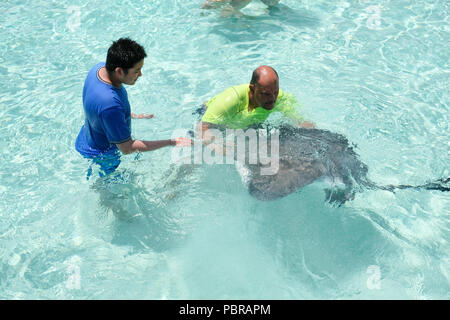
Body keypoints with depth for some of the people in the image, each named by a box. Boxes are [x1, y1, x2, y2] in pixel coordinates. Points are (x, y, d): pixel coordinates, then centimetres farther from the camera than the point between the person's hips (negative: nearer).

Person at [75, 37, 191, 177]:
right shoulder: (109, 105, -45)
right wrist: (172, 142, -31)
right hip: (103, 156, -8)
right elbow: (127, 148, -32)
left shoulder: (101, 67, -16)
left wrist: (132, 115, 11)